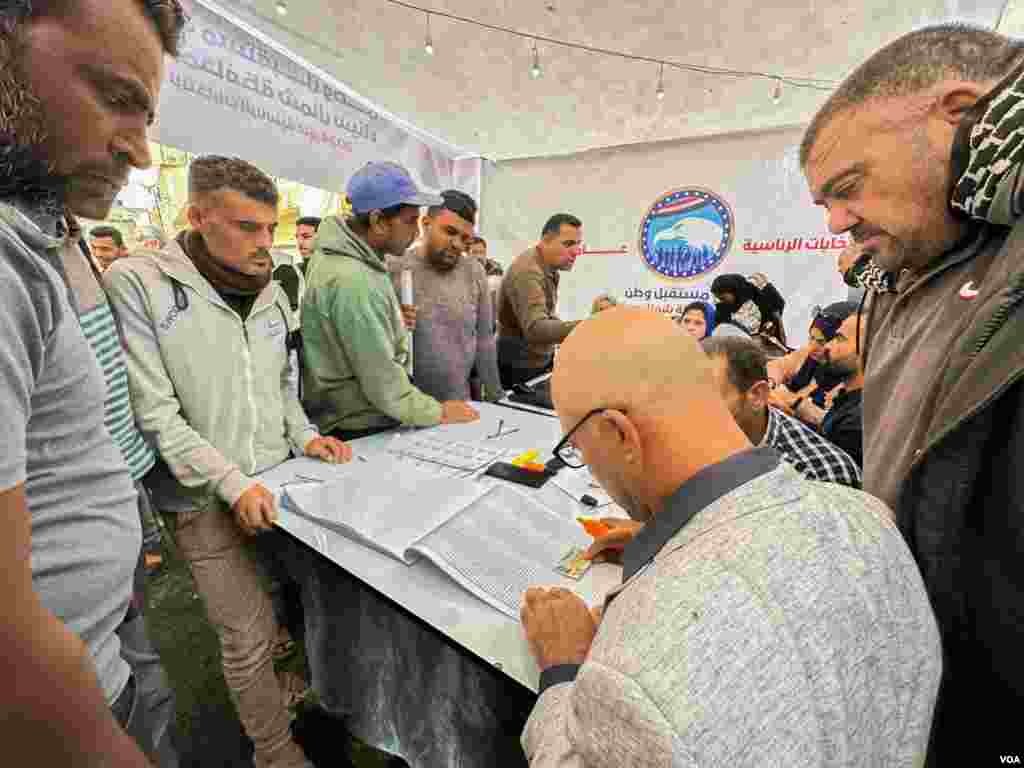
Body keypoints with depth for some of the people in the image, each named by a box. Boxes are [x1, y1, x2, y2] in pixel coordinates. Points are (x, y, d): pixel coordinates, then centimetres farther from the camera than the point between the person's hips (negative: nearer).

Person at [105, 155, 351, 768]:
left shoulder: (271, 292, 6)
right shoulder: (138, 283, -11)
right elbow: (154, 411, -15)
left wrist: (304, 436, 0)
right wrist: (232, 484, -19)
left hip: (282, 480, 5)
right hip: (209, 499, -4)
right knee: (250, 637, 6)